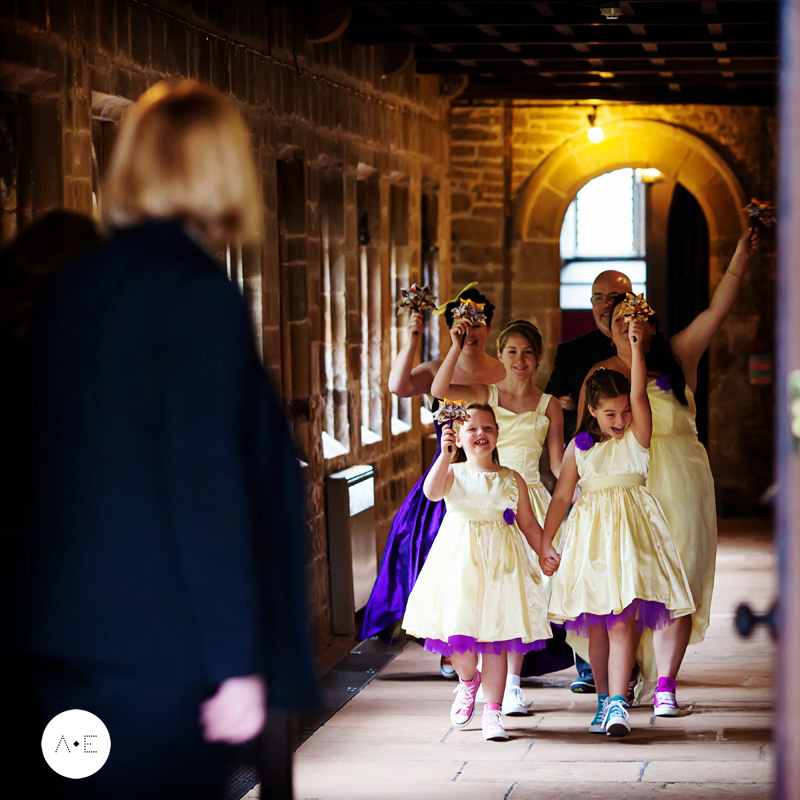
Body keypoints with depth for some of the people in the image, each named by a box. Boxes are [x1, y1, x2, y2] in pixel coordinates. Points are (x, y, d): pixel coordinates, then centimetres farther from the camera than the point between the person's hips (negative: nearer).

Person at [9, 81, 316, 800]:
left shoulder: (73, 287, 10)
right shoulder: (198, 293, -12)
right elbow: (207, 488, -17)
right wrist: (236, 665, -15)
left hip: (65, 642, 7)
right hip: (160, 656, -7)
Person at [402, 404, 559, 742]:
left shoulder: (512, 480, 8)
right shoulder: (453, 473, 1)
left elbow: (528, 523, 12)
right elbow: (432, 492, -20)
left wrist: (544, 550, -3)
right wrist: (445, 455, -31)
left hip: (500, 563, 1)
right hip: (460, 560, -1)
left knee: (496, 638, -1)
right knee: (459, 630, -4)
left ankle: (492, 712, 6)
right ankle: (467, 681, 30)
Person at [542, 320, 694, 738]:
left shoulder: (637, 437, 2)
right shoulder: (579, 447, 6)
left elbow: (639, 396, -14)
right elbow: (561, 496, 9)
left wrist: (637, 346, -19)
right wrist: (543, 542, 7)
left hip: (630, 531, -2)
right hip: (590, 537, 2)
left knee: (622, 622, -12)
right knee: (596, 627, 7)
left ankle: (617, 703, -17)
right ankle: (604, 698, 21)